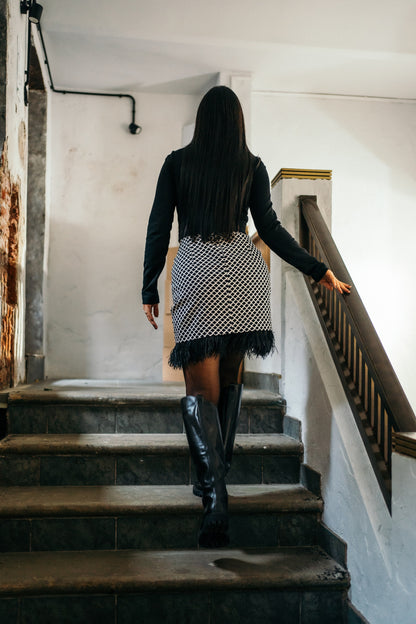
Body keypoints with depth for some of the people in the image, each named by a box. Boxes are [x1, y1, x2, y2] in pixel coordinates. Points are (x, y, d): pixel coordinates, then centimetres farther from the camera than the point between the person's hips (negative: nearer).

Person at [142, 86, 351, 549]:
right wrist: (320, 272, 10)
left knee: (201, 390, -2)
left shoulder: (177, 163, 9)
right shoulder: (252, 167, 10)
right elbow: (271, 230, 4)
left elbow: (158, 229, 6)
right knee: (229, 380, 15)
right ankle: (217, 474, 22)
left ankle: (214, 495, -14)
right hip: (244, 273, 2)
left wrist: (149, 288, 11)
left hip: (195, 274, -2)